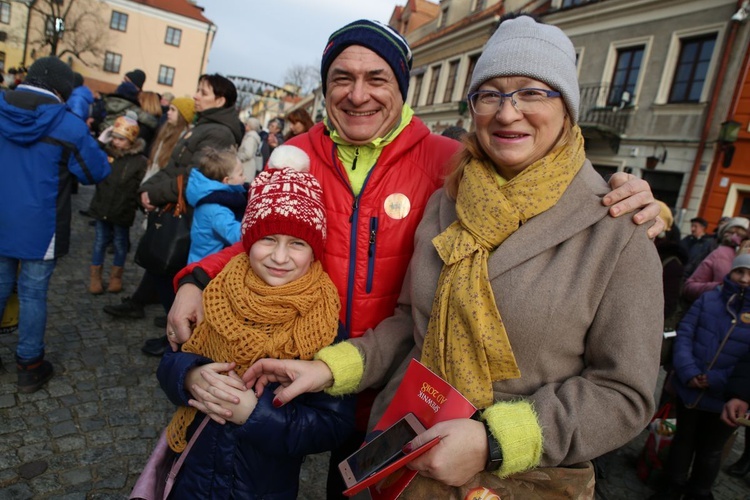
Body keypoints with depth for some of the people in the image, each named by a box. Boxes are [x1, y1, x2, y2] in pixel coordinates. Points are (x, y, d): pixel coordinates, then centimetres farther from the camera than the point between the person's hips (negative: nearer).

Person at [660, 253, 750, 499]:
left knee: (710, 450, 20)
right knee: (683, 440, 21)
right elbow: (684, 334, -6)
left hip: (724, 399, -1)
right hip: (689, 389, 1)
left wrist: (716, 380, -20)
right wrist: (688, 372, -18)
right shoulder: (709, 299, -4)